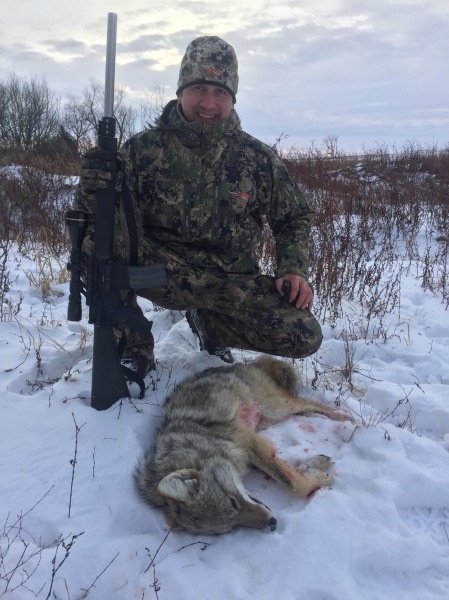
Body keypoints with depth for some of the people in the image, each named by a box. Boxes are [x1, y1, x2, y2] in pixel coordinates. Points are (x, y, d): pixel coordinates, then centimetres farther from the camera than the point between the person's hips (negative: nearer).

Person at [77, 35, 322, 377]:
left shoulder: (259, 158, 1)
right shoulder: (143, 148, -4)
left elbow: (294, 218, 11)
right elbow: (97, 211, -9)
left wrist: (294, 269, -7)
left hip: (233, 282, 2)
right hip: (163, 272, -1)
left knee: (305, 338, -18)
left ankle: (209, 323, 14)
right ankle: (131, 344, -9)